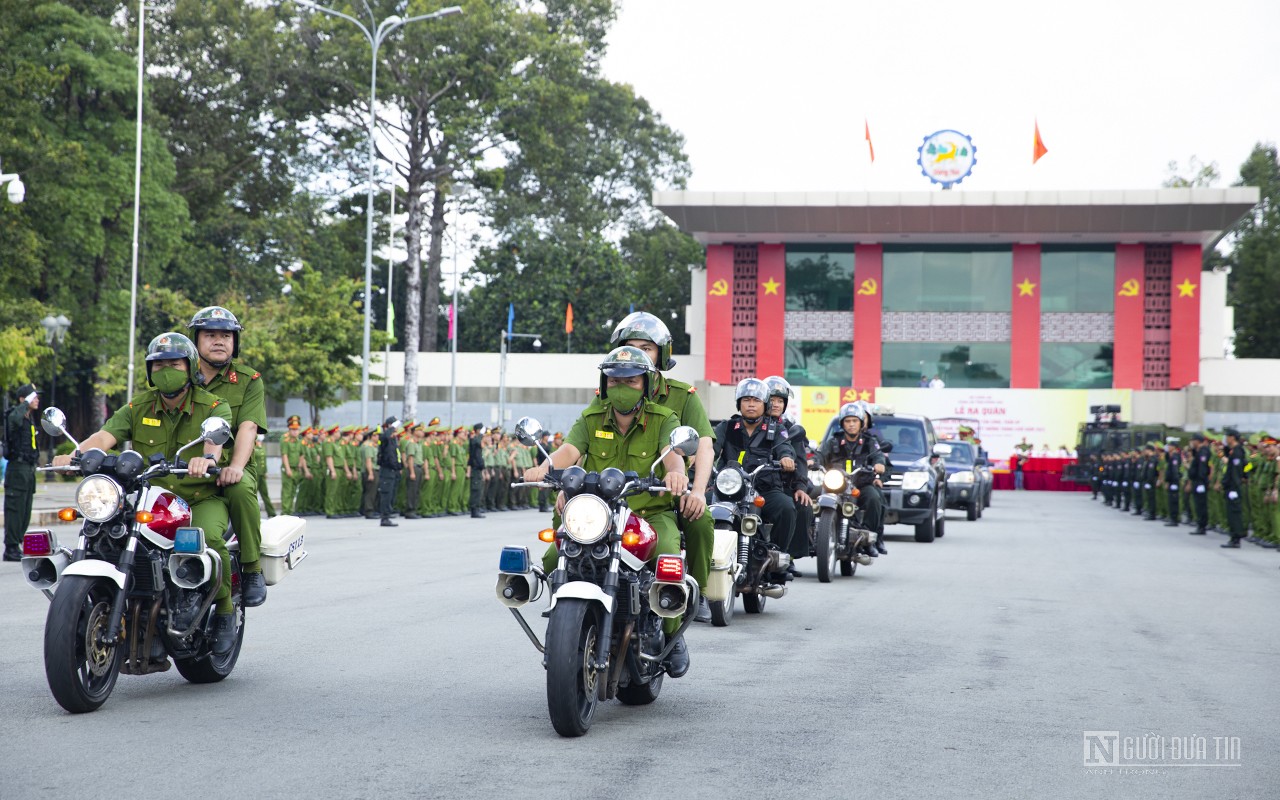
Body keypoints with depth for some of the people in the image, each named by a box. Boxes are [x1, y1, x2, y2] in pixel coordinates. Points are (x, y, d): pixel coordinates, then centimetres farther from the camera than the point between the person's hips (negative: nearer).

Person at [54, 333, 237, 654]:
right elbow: (106, 435, -9)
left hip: (203, 498, -3)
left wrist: (207, 457, -50)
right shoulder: (139, 407, 7)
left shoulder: (213, 406, -2)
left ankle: (225, 608, -10)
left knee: (207, 536, -34)